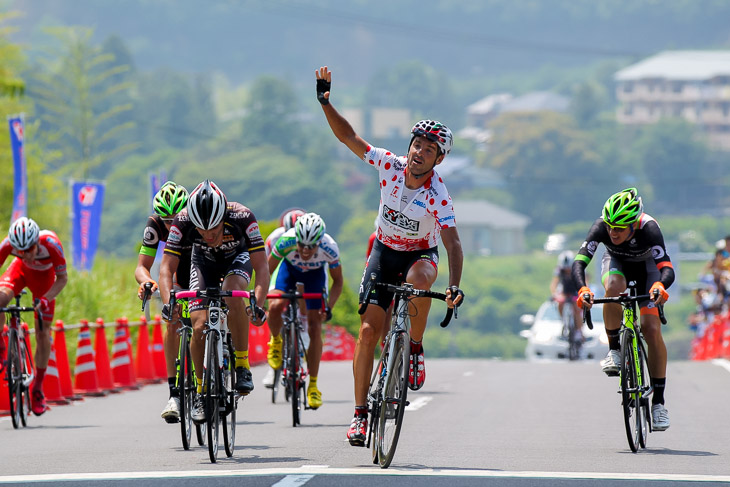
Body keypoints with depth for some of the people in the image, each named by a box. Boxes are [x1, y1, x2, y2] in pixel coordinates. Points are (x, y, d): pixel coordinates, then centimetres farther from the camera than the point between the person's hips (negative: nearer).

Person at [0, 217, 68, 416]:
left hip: (44, 275, -1)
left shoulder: (50, 243, -38)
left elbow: (62, 278, -26)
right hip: (21, 270, 1)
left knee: (43, 334, -5)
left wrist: (46, 299, -40)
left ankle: (38, 388, 10)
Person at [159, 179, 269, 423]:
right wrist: (167, 302, -46)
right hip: (204, 261, 2)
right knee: (200, 327, -16)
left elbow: (262, 268, -35)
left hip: (238, 258, -2)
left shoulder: (243, 217, -36)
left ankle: (242, 365, -21)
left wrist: (257, 303, -50)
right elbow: (167, 268, -29)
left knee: (232, 294, -35)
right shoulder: (183, 221, -33)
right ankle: (201, 390, 4)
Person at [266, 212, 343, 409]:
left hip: (315, 275, 0)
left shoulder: (329, 248, -35)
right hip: (290, 269, 0)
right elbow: (266, 271, -20)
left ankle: (313, 386, 4)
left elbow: (338, 281, -17)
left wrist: (328, 307, -30)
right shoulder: (285, 242, -37)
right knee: (275, 306, -29)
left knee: (315, 329, -8)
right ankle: (275, 341, 5)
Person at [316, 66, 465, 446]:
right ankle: (360, 414, -5)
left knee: (419, 277, -41)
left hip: (420, 254, -3)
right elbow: (347, 136, -10)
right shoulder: (390, 166, -16)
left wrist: (454, 286, -47)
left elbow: (452, 243, -34)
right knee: (368, 330, -10)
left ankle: (416, 349, -17)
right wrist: (325, 102, -21)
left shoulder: (437, 196, -26)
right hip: (385, 251, 3)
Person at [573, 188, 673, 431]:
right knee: (614, 288, -37)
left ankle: (658, 402, -5)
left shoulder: (649, 229, -38)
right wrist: (582, 289, -58)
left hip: (645, 268, -1)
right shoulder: (601, 227, -33)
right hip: (616, 264, 1)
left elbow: (668, 269, -45)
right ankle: (614, 351, -16)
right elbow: (579, 262, -39)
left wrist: (660, 286, -67)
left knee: (652, 330, -15)